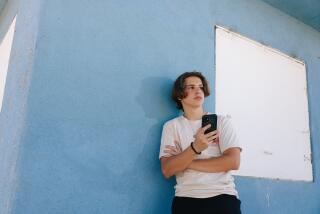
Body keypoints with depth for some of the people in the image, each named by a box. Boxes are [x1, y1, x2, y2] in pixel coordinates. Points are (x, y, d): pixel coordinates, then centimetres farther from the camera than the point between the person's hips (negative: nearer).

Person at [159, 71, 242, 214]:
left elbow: (233, 162, -5)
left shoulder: (222, 121, 6)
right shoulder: (172, 126, 5)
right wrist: (195, 148, -20)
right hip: (186, 198, 0)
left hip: (222, 195, 1)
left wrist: (186, 163, -6)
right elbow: (167, 170, -4)